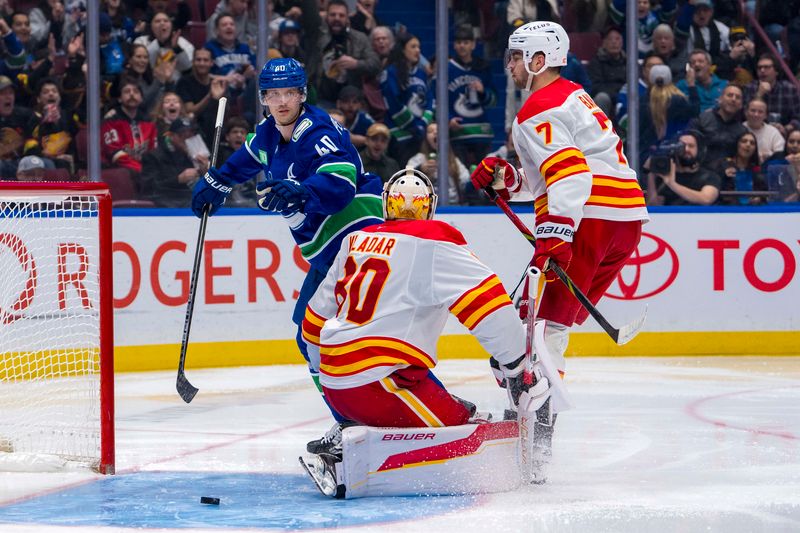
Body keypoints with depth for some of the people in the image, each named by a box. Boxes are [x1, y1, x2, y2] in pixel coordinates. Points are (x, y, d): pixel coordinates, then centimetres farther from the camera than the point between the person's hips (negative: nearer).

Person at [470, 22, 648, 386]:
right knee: (560, 314, 15)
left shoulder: (539, 111, -7)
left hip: (590, 218, -10)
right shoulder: (574, 96, 25)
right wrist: (508, 179, 15)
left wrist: (555, 234, -29)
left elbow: (570, 174, -21)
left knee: (542, 313, -9)